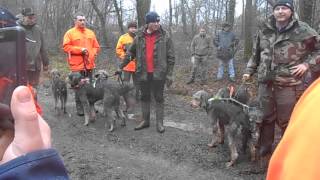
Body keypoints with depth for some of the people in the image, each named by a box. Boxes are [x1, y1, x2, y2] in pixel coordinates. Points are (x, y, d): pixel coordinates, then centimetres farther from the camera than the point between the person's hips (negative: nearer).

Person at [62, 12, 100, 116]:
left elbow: (96, 47, 16)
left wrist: (92, 54, -3)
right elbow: (66, 47, -8)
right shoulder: (70, 33, 0)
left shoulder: (90, 33, 14)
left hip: (89, 64, 4)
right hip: (77, 65, -4)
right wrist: (80, 49, -15)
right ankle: (79, 107, 7)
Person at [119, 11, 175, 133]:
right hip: (143, 73, 3)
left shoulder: (164, 36, -4)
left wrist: (169, 74, -8)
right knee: (144, 97, 12)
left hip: (158, 73, -3)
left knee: (159, 98, 5)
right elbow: (131, 53, 13)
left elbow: (170, 57, -4)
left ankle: (159, 123, 14)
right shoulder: (139, 37, 3)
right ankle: (145, 121, 25)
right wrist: (121, 66, 13)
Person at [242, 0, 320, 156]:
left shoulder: (302, 30, -6)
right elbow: (256, 54, 19)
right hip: (266, 83, 4)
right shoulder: (264, 31, 7)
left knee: (286, 121, 4)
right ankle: (264, 147, 32)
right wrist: (249, 71, 15)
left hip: (289, 85, -4)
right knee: (265, 117, 15)